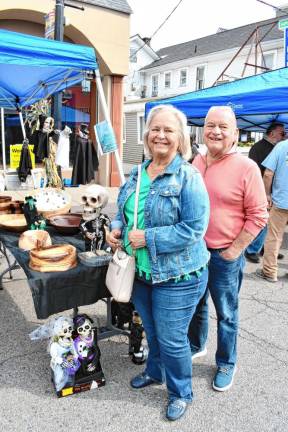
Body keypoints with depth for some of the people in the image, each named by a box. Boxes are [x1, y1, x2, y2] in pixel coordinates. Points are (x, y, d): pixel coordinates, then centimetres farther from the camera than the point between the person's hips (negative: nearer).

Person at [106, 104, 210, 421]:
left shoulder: (188, 177, -17)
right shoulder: (137, 173, 5)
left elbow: (194, 228, -23)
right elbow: (125, 211, 15)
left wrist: (147, 238, -24)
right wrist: (117, 228, -6)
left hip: (177, 276, -6)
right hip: (141, 271, 7)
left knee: (172, 339, 8)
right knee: (152, 331, 25)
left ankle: (181, 392, 35)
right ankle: (154, 371, 52)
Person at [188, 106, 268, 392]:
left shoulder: (246, 168, -13)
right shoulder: (195, 163, 3)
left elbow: (257, 216, -11)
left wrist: (234, 251, -12)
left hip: (225, 256, -5)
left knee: (226, 314, 12)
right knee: (195, 305, 22)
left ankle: (226, 364, 33)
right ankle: (195, 346, 46)